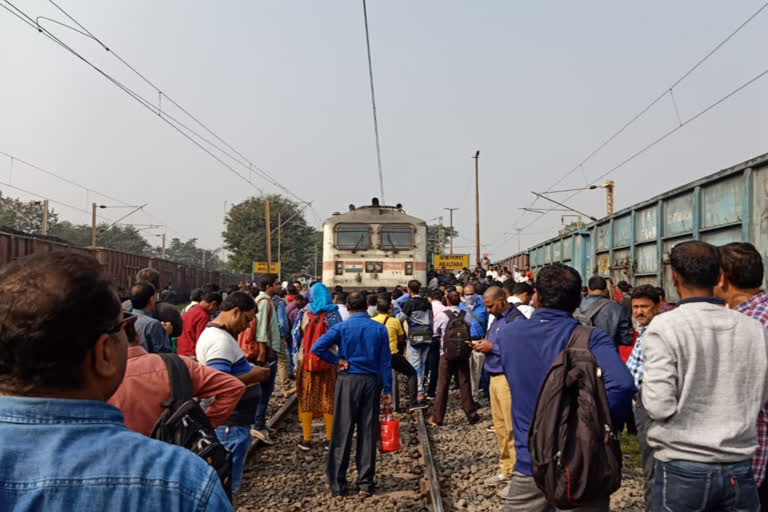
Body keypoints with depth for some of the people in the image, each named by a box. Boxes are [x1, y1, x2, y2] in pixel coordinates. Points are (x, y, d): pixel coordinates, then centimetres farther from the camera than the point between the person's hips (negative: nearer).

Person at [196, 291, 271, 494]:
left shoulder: (213, 333, 13)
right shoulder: (221, 340, -21)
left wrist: (250, 371, 9)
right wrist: (253, 376, -19)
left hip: (228, 421, 11)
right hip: (231, 424, -11)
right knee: (227, 484, 0)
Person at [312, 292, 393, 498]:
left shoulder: (342, 327, -4)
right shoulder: (380, 329, 2)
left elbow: (317, 347, -16)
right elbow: (385, 362, 1)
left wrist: (337, 361, -5)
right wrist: (388, 390, 4)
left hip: (348, 380, -2)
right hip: (371, 381, 2)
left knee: (342, 433, 5)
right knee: (368, 433, 8)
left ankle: (338, 484, 11)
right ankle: (365, 484, 15)